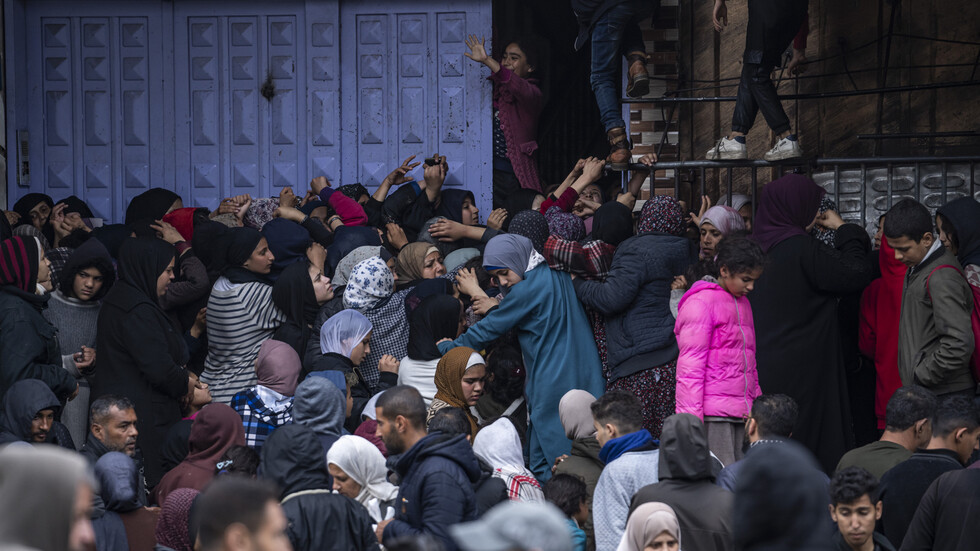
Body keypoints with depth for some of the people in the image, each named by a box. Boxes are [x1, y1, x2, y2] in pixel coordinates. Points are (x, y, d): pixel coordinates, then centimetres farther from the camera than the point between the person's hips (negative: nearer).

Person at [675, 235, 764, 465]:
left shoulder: (742, 303, 20)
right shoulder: (701, 302, -6)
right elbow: (690, 365, -10)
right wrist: (692, 416, -15)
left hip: (740, 411, 8)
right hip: (712, 413, -8)